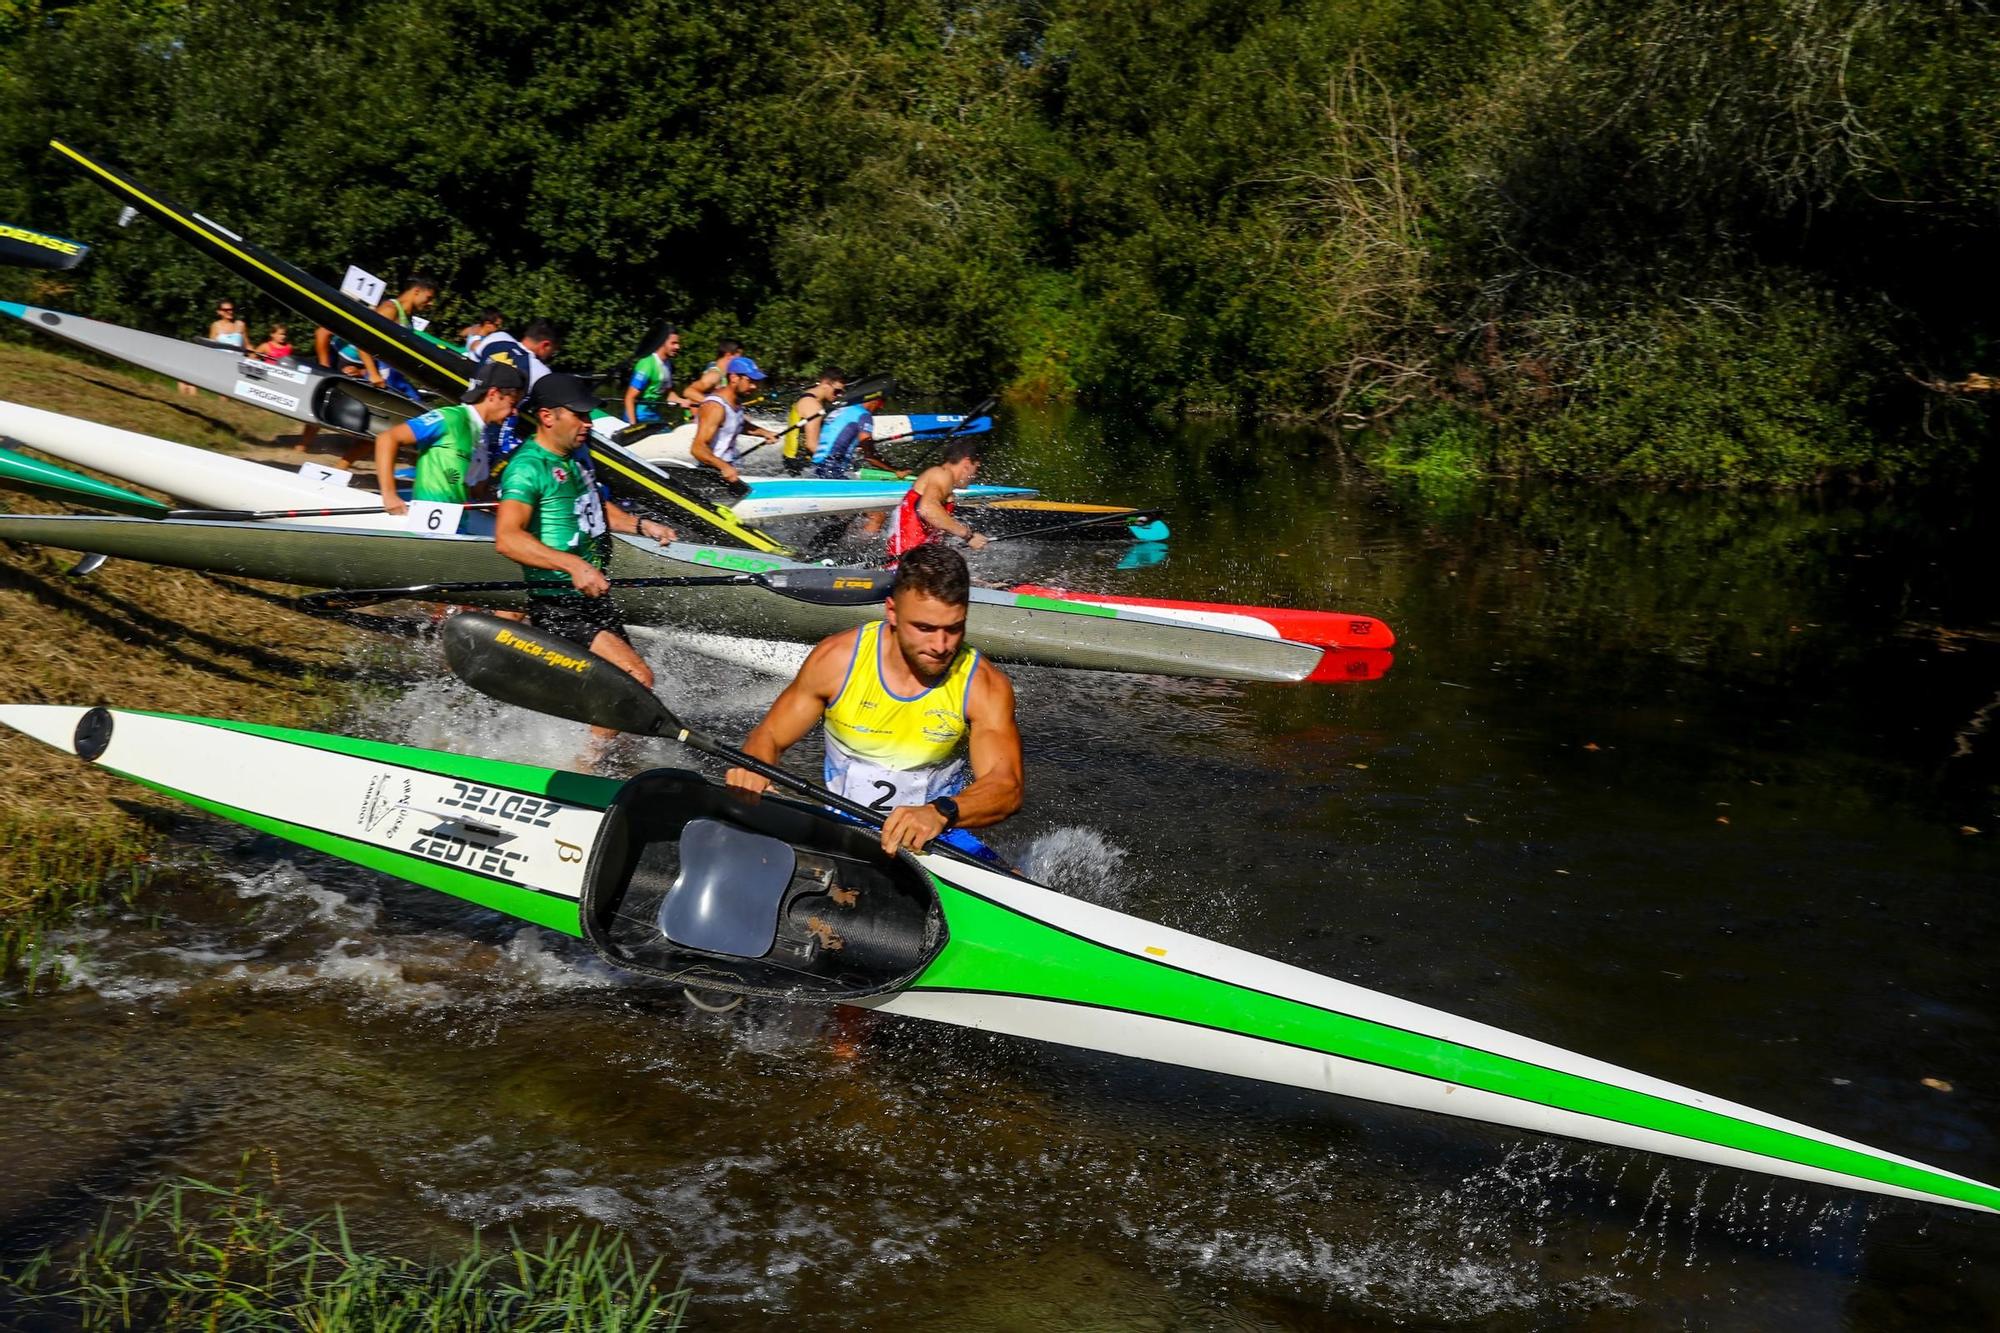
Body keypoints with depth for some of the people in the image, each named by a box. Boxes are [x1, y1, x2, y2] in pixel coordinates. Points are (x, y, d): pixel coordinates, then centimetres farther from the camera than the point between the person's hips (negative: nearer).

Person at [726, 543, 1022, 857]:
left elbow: (1007, 785, -23)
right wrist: (752, 771, -23)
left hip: (936, 838, -1)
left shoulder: (985, 686, -11)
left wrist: (940, 813, -45)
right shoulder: (837, 659, -8)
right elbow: (768, 736, 2)